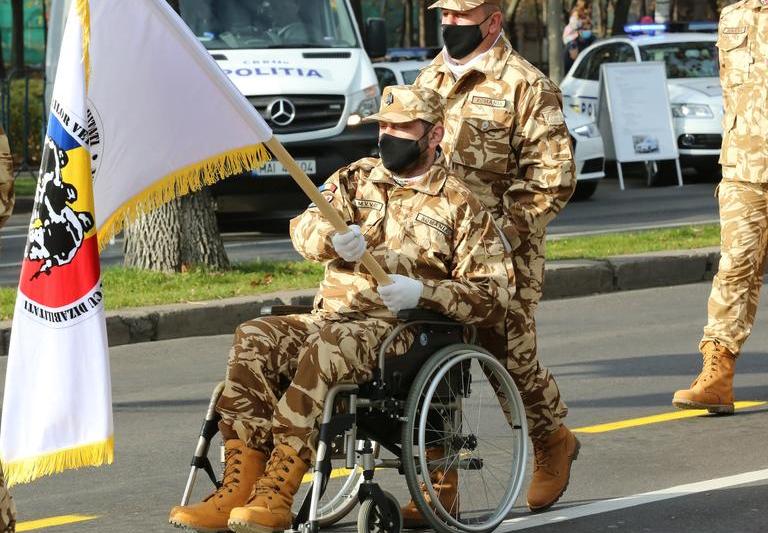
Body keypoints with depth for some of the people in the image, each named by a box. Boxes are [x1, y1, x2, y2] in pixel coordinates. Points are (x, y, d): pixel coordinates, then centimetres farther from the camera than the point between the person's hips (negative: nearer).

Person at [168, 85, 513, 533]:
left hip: (401, 328, -5)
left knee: (328, 347, -37)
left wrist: (423, 292, -15)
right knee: (254, 340, -24)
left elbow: (494, 297, 1)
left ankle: (276, 495, -41)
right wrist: (333, 239, -23)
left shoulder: (459, 204, 8)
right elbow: (305, 228, 2)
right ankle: (239, 487, -32)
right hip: (331, 315, 5)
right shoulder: (356, 179, 20)